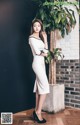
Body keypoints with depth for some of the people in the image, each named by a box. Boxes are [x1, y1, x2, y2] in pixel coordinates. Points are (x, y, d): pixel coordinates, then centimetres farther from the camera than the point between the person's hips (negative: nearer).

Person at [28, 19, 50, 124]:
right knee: (45, 87, -10)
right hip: (37, 63, -8)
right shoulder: (32, 38, -6)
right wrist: (44, 54, 5)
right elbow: (37, 52, -13)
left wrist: (45, 39, 1)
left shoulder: (40, 37, 16)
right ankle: (38, 112, -3)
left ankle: (36, 111, 16)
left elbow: (45, 50, 7)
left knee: (39, 88, 8)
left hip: (42, 63, 8)